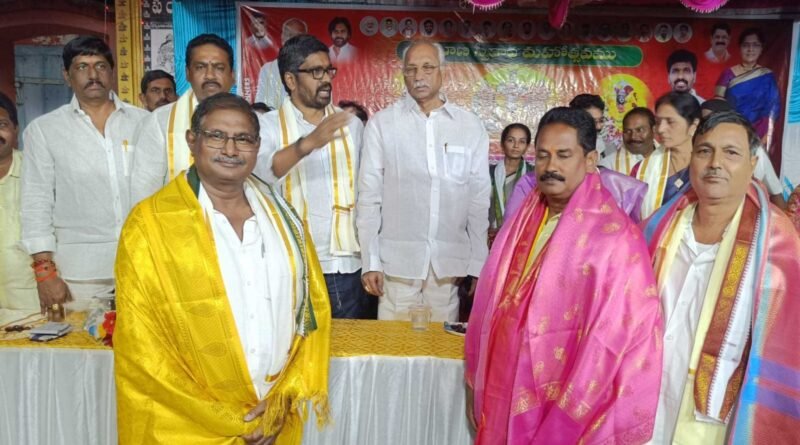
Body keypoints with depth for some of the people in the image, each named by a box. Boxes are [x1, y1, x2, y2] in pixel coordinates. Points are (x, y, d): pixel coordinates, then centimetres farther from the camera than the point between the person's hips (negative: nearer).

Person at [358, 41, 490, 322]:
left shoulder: (471, 126, 5)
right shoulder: (381, 124, 1)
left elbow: (479, 199, 7)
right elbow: (369, 196, 1)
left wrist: (479, 264, 6)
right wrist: (370, 261, -2)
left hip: (449, 263, 1)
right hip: (397, 260, -1)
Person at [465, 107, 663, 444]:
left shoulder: (616, 237, -15)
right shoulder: (524, 220, 3)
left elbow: (615, 337, -17)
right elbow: (492, 306, 6)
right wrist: (477, 385, 7)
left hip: (562, 411, -5)